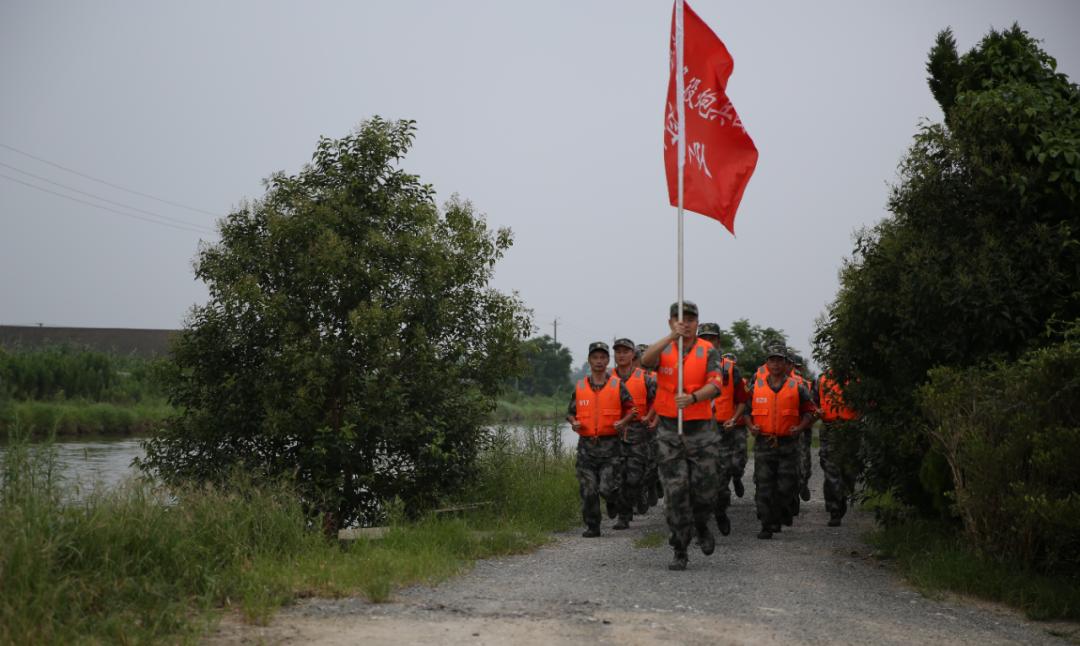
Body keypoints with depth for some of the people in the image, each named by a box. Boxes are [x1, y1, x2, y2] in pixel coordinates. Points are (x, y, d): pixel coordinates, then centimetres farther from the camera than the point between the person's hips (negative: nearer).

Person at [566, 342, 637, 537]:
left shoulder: (617, 385, 3)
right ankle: (592, 526, 11)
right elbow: (570, 412, 15)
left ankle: (614, 503, 28)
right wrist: (574, 422, -7)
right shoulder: (579, 387, 9)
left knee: (607, 488, -7)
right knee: (588, 490, -1)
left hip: (609, 445, -2)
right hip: (586, 445, 2)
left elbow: (631, 409, 6)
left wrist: (623, 422, -13)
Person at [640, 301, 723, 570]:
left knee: (705, 487, 0)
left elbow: (714, 385, -14)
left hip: (702, 429, 0)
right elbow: (646, 360, -19)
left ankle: (701, 527, 34)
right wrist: (671, 337, -29)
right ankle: (680, 551, 5)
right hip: (669, 430, 0)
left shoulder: (708, 351, 0)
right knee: (675, 491, -2)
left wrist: (693, 397, -32)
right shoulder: (663, 350, 5)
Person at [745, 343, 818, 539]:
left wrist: (800, 428, -7)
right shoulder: (756, 387, 7)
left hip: (788, 444, -1)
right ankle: (767, 525, 3)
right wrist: (751, 426, -4)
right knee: (764, 486, -2)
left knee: (786, 486, -2)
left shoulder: (797, 388, 4)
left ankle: (782, 517, 22)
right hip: (763, 443, 1)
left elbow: (809, 412, 10)